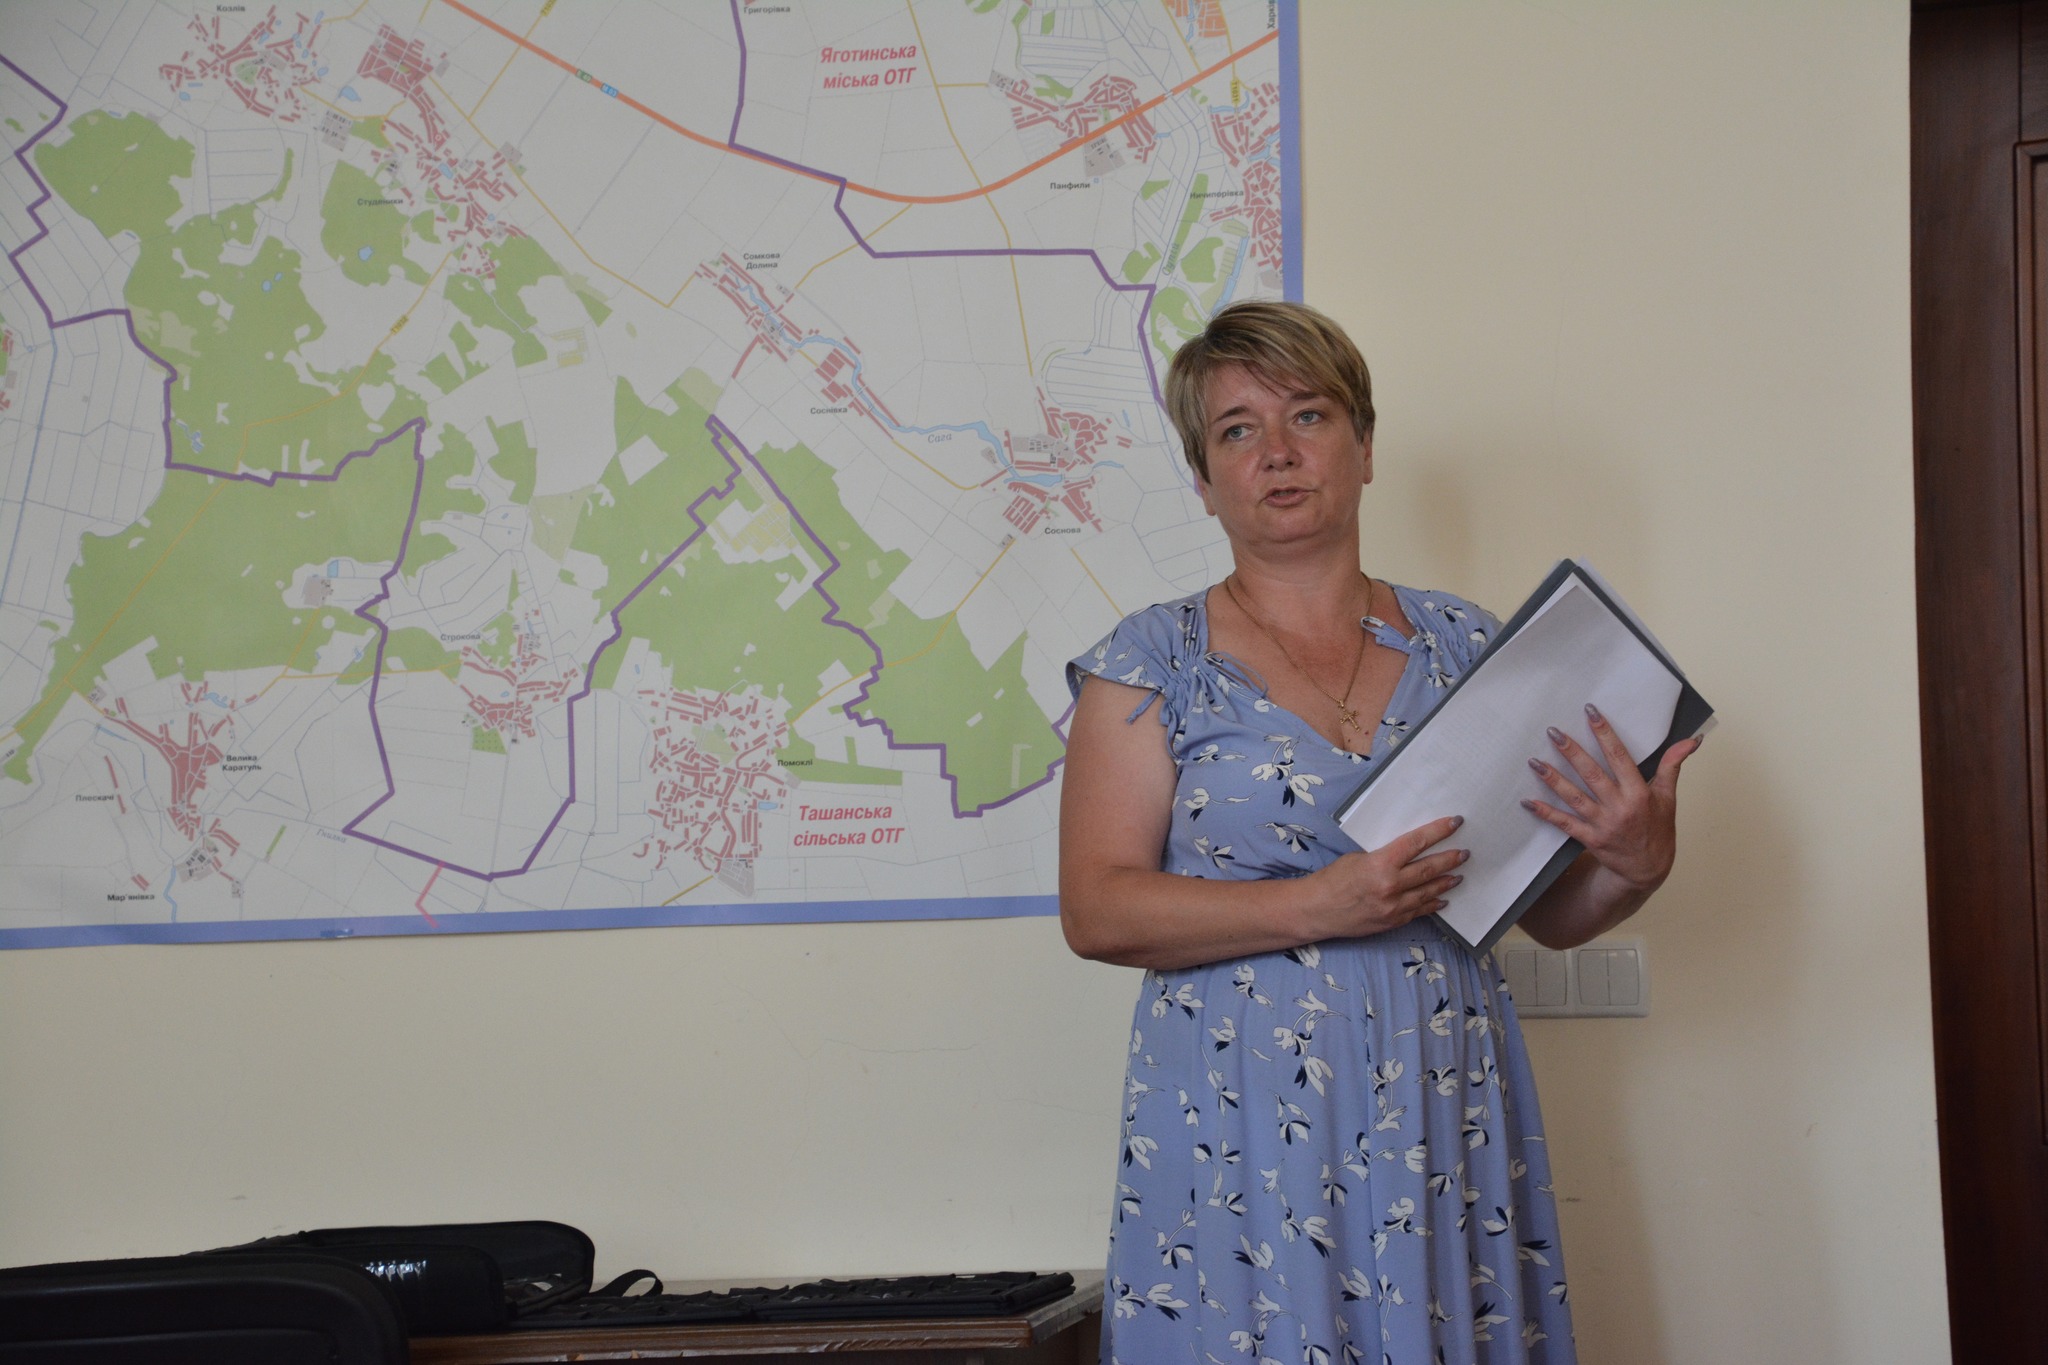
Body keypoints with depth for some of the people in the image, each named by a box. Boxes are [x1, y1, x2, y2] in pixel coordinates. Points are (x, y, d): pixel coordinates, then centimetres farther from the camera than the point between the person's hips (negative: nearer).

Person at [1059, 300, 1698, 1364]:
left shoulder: (1464, 647, 10)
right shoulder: (1154, 660, 2)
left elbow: (1551, 915, 12)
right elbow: (1097, 910, -8)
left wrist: (1637, 864, -10)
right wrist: (1320, 906, -17)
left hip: (1445, 1122, 3)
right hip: (1244, 1134, -2)